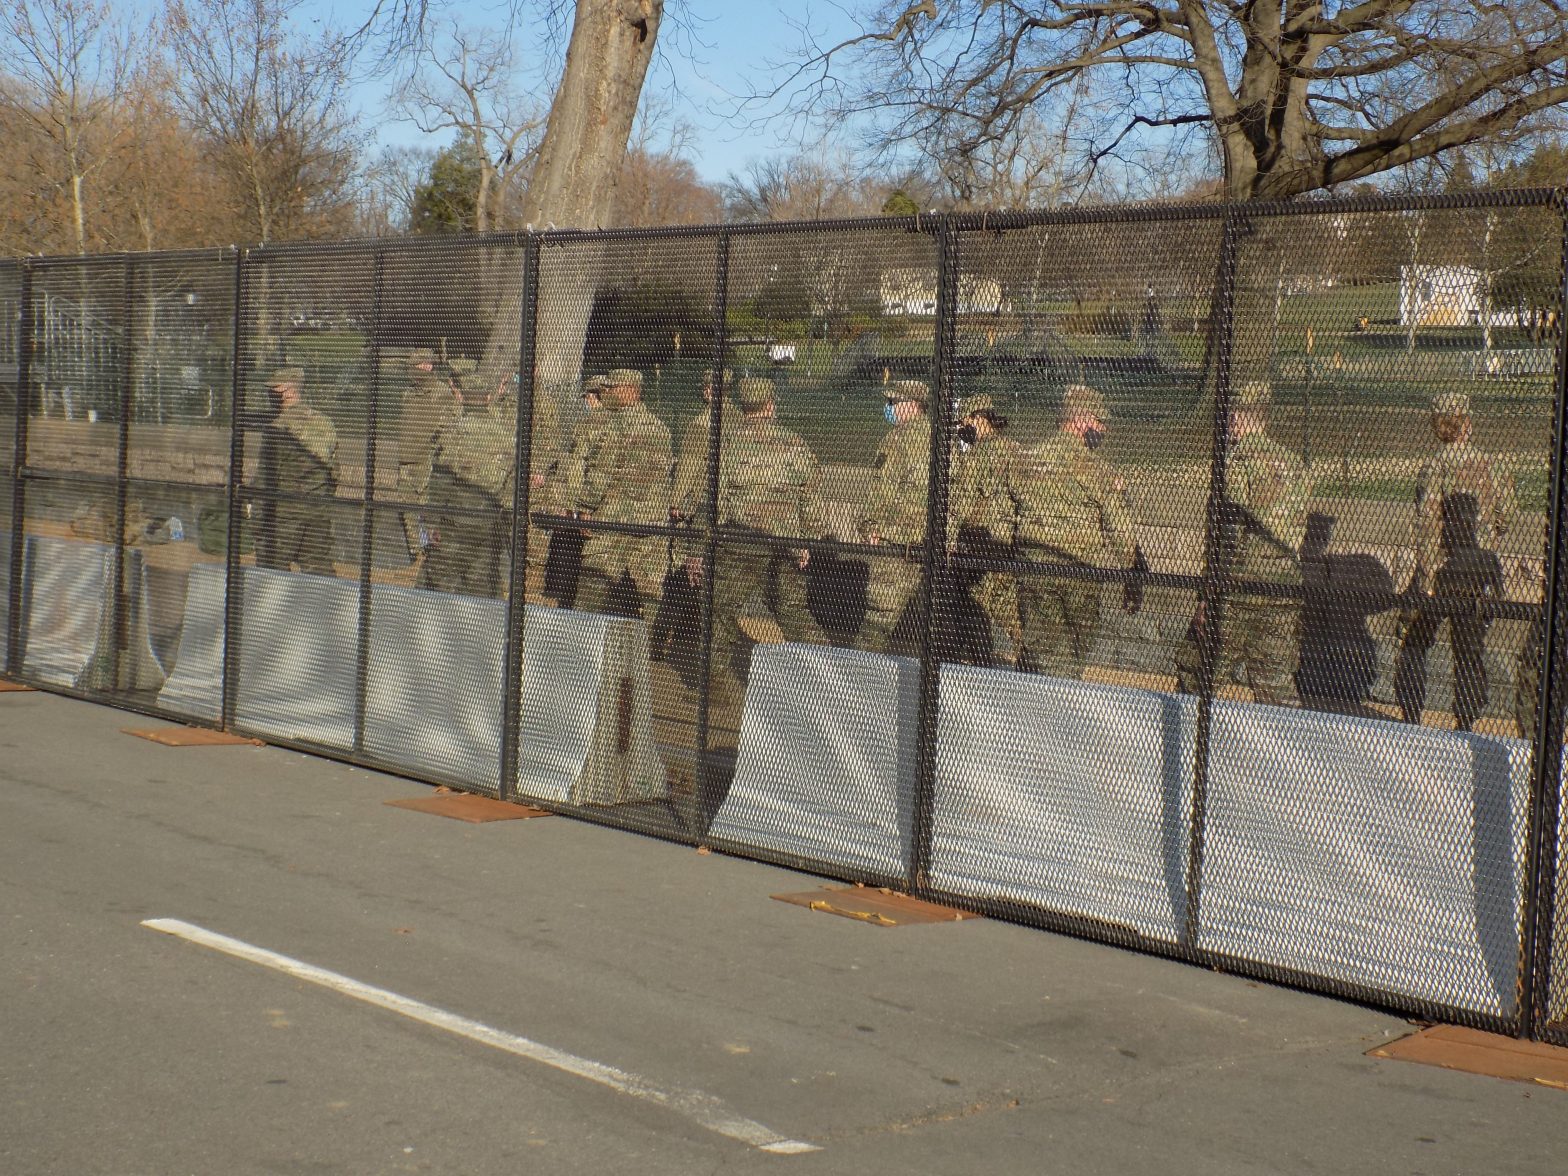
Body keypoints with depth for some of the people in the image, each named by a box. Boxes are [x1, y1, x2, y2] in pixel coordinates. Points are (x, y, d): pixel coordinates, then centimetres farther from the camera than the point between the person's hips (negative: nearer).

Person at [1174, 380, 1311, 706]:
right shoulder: (1295, 465, 14)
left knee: (1193, 668, 5)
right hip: (1286, 592, 7)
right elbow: (1298, 534, 17)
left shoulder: (1238, 459, -9)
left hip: (1240, 589, -7)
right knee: (1276, 682, 8)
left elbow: (1229, 536, -15)